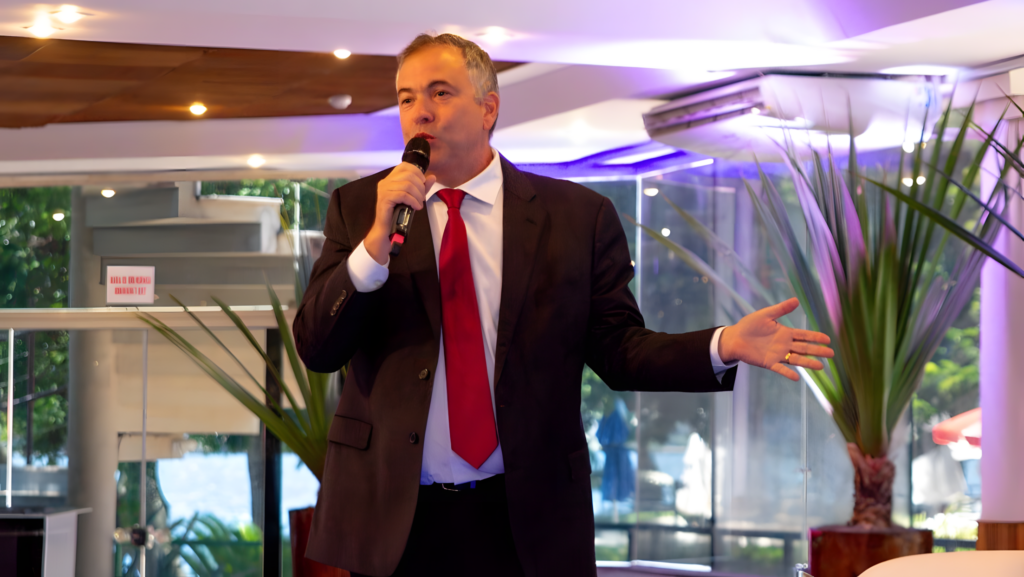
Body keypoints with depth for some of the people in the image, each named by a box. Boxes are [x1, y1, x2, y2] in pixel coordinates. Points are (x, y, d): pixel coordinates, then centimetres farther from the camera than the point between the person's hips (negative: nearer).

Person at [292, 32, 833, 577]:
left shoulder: (577, 215, 1)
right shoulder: (357, 206, 4)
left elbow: (618, 348, 2)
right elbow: (316, 348, -3)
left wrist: (724, 346, -14)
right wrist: (375, 243, -17)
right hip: (392, 517, 1)